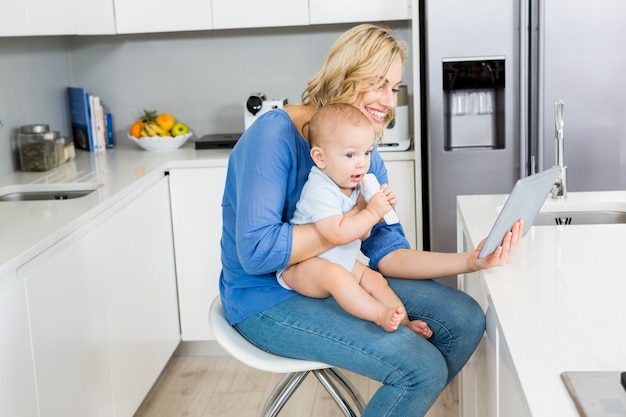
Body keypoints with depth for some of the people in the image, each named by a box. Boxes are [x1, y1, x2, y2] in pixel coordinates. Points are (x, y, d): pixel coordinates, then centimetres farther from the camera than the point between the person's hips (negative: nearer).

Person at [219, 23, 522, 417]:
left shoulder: (368, 159, 3)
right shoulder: (275, 134, -21)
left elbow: (387, 253, -2)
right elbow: (256, 251, -28)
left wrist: (470, 261, -16)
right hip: (270, 300, -8)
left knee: (465, 318, 2)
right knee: (423, 368, -20)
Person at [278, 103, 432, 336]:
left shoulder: (355, 185, 5)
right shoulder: (320, 191, -26)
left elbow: (363, 230, 13)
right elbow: (337, 234, -35)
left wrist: (382, 205, -6)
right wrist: (372, 213, -29)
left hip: (341, 262, 10)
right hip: (300, 267, -10)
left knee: (374, 279, -3)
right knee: (334, 275, -36)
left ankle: (404, 321, -4)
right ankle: (381, 316, -41)